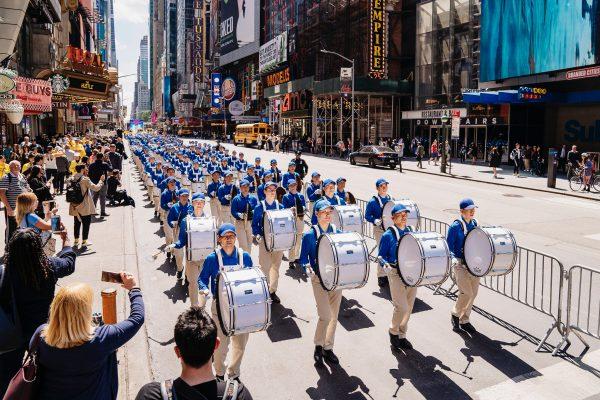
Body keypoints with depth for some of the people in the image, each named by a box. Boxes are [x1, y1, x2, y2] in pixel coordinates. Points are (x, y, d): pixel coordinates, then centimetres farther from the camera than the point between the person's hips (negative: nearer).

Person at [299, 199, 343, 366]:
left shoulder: (337, 232, 6)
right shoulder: (309, 235, -5)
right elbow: (303, 258, -3)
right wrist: (308, 268, -22)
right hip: (319, 279, -4)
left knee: (334, 316, 10)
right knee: (325, 316, -11)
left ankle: (328, 348, 27)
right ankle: (318, 347, 12)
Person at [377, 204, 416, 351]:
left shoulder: (410, 232, 9)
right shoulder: (388, 235, -7)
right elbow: (381, 256, -5)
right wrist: (385, 266, -24)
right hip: (396, 274, -6)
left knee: (409, 308, 10)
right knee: (401, 307, -10)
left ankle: (402, 335, 27)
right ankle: (393, 332, 16)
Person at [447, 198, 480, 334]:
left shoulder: (474, 223, 7)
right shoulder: (455, 226, -12)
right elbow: (449, 245, -10)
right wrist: (458, 258, -19)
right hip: (460, 263, -6)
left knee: (473, 293, 9)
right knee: (466, 292, -10)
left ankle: (464, 320, 25)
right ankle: (456, 314, 17)